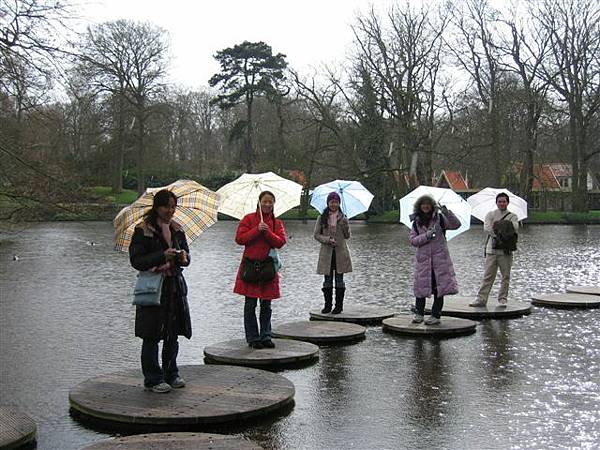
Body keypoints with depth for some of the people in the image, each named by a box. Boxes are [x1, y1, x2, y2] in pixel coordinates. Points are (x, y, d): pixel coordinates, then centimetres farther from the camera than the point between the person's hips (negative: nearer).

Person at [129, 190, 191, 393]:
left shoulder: (177, 229, 11)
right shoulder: (143, 230, -8)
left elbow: (186, 254, 16)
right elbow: (136, 260, -12)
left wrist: (184, 257, -9)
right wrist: (162, 256, -23)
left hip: (175, 286, 6)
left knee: (173, 334, 12)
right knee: (152, 336, -1)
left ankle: (171, 374, 25)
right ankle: (153, 379, 9)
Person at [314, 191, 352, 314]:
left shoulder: (343, 218, 6)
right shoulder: (322, 218, 4)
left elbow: (347, 236, 5)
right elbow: (316, 234, 2)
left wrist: (345, 225, -13)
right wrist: (327, 239, -13)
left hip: (340, 252, 0)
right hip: (327, 252, 0)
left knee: (339, 279, 3)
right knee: (328, 280, 4)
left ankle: (339, 305, 8)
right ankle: (327, 305, 11)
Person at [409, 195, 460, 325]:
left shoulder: (439, 218, 3)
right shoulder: (416, 222, 8)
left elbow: (456, 224, -9)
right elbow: (413, 240, 0)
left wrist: (446, 212, -21)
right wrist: (427, 235, -15)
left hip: (440, 257, -1)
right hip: (423, 258, 2)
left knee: (439, 287, -1)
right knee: (421, 286, 1)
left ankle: (436, 316, 7)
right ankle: (419, 314, 14)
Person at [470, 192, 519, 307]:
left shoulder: (512, 216, 9)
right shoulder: (490, 214, 10)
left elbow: (515, 229, -11)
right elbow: (486, 227, -7)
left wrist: (499, 225, -15)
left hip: (505, 251, 0)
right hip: (491, 249, 0)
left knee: (505, 276, 3)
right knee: (488, 276, -2)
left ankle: (502, 299, 13)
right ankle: (481, 299, -1)